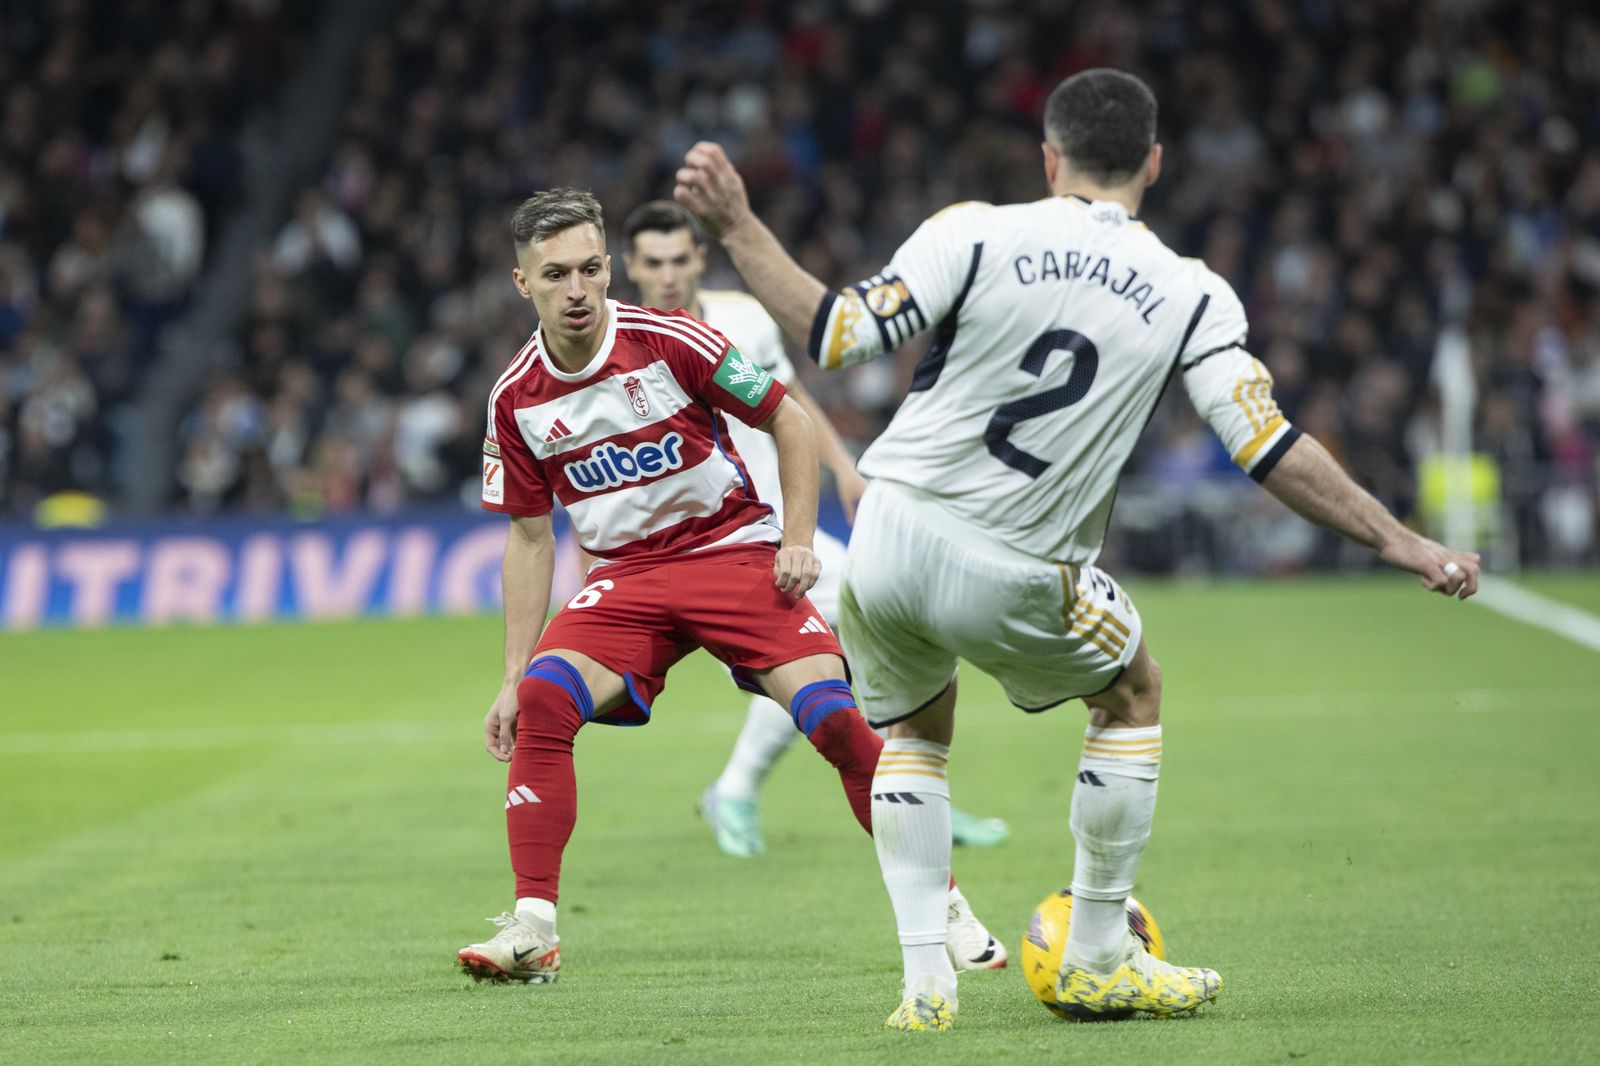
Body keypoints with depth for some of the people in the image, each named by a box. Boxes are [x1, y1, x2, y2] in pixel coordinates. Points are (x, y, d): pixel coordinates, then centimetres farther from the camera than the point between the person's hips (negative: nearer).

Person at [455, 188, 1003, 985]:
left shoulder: (669, 342, -13)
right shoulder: (516, 399, -3)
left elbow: (787, 420, -2)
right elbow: (530, 537, 7)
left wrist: (798, 541, -10)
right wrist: (514, 672, 4)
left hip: (733, 552, -3)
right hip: (625, 575, 3)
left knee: (835, 719, -19)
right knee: (541, 704, -23)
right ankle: (532, 929, -19)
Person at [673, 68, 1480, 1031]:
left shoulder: (973, 235, -7)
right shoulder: (1192, 298, -4)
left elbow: (834, 335, -11)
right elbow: (1270, 450, -9)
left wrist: (737, 225, -2)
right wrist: (1398, 540, -2)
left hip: (889, 540, 1)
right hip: (1012, 580, -1)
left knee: (915, 730, 27)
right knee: (1134, 698, 26)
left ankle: (925, 978, 14)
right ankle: (1099, 963, 25)